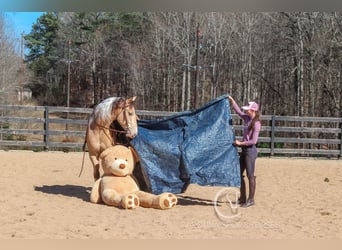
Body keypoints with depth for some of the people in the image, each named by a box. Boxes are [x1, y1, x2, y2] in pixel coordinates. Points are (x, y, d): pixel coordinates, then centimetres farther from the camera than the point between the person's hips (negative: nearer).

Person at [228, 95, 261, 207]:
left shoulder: (256, 123, -16)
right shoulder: (247, 118, 7)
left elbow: (253, 141, -20)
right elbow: (238, 111, 22)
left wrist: (240, 143, -15)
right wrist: (232, 100, 18)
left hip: (250, 151, -9)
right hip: (244, 150, 9)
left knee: (250, 175, -2)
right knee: (239, 174, 13)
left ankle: (251, 200, 7)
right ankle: (242, 198, 22)